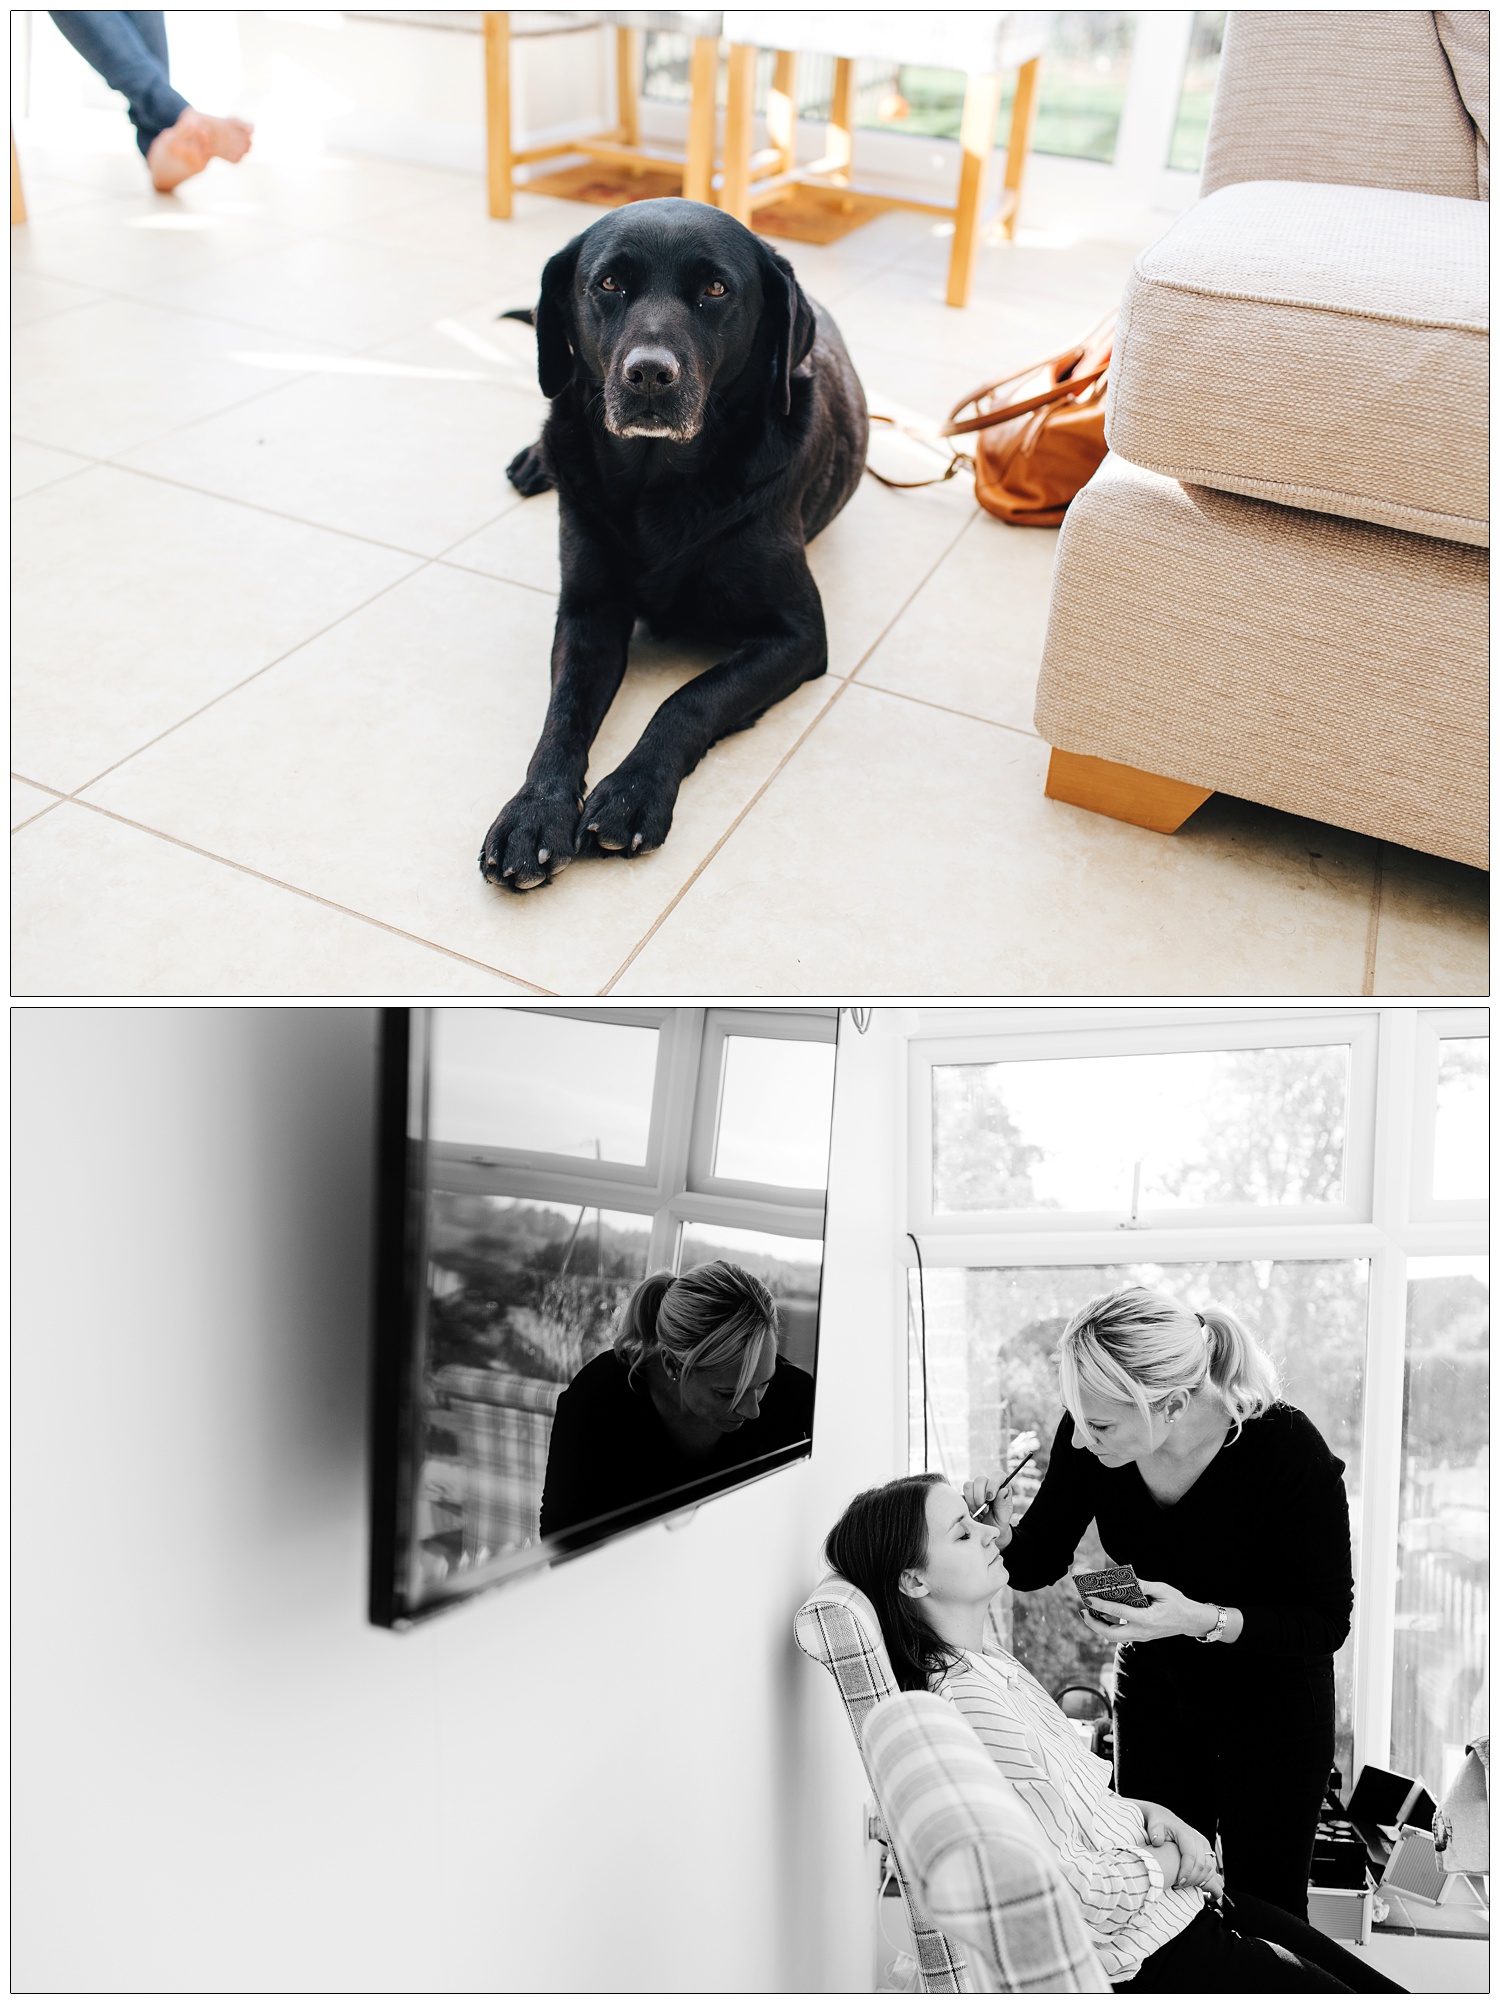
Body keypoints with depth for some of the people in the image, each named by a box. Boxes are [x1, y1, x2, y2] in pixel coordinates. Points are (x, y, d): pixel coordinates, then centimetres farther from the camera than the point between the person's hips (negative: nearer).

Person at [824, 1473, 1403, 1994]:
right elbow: (1068, 1885, -25)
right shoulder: (972, 1705, -26)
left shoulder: (986, 1666, 6)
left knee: (1381, 1983, 9)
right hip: (1149, 1956, -9)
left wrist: (1144, 1813, 0)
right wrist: (1173, 1861, -9)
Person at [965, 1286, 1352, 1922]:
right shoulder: (1088, 1437, -21)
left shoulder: (1288, 1449, -30)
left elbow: (1327, 1621, -19)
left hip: (1271, 1697, -3)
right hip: (1151, 1688, 3)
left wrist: (1204, 1620, -34)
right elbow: (1041, 1563, -6)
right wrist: (1001, 1533, -29)